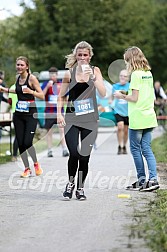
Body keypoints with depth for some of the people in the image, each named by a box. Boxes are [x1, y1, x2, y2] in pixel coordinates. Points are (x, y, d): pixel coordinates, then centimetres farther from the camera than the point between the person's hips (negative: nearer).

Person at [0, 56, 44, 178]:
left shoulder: (32, 78, -10)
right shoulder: (18, 78, 8)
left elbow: (42, 96, -12)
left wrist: (31, 91, -27)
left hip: (31, 114, -6)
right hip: (18, 114, 6)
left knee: (27, 142, -13)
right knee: (20, 143, 3)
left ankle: (36, 164, 12)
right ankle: (27, 169, 15)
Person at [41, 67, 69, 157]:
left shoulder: (61, 85, 8)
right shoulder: (46, 84, 1)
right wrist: (47, 86, -18)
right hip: (49, 112, -1)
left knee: (62, 130, -7)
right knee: (49, 131, 4)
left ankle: (64, 150, -9)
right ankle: (49, 151, 9)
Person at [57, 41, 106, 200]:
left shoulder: (95, 71, 2)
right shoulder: (69, 73, 0)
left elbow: (103, 94, -9)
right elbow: (61, 96, 9)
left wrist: (93, 78, -22)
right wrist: (59, 114, -3)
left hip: (90, 121, 1)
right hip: (72, 119, -1)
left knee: (85, 157, 2)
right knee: (74, 154, -15)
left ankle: (80, 188, 20)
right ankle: (70, 183, 10)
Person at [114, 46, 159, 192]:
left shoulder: (136, 74, -12)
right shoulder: (148, 73, 12)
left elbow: (134, 98, -15)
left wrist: (121, 96, 0)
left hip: (137, 118, -8)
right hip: (149, 118, 8)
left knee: (135, 149, 3)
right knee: (146, 149, 7)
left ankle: (142, 180, 6)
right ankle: (153, 179, -2)